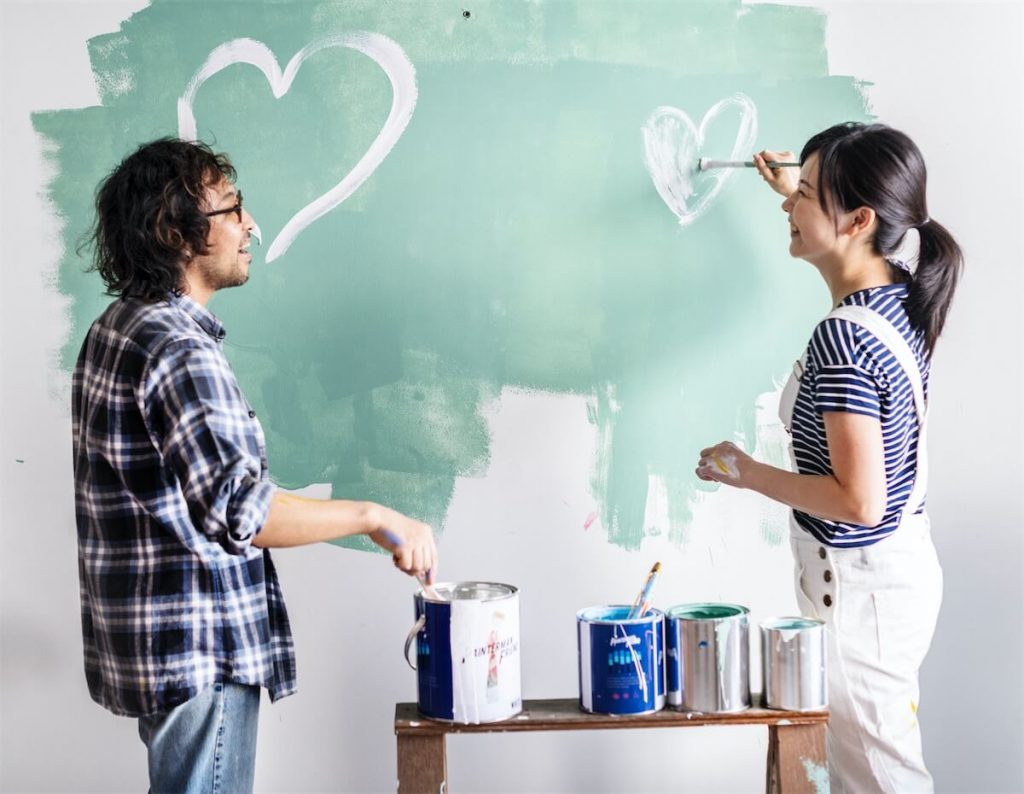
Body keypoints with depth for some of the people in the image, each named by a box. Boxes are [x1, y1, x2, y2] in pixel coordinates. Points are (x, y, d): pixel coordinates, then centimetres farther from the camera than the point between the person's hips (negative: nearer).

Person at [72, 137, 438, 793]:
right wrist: (374, 517, -23)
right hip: (198, 649, -10)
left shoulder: (117, 329, 10)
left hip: (150, 638, 10)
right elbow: (239, 509, -31)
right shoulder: (179, 351, -22)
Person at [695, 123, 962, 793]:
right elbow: (855, 255, 27)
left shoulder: (843, 340, -28)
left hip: (862, 585, -9)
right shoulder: (901, 292, -1)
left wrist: (748, 473, -17)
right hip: (903, 562, 9)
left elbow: (858, 500, -28)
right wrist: (797, 192, 31)